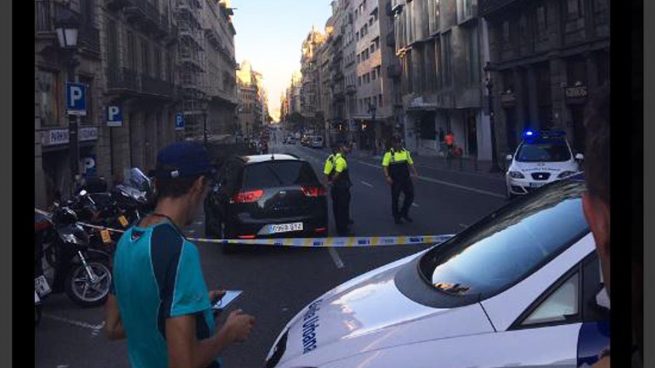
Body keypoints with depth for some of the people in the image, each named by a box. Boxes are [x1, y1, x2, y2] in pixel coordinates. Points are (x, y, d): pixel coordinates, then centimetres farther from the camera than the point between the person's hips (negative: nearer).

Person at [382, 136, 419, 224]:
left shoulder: (405, 152, 8)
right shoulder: (389, 154, -7)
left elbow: (410, 163, 16)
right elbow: (385, 166, -12)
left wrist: (415, 172, 4)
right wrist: (387, 177, -23)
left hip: (406, 179, 4)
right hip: (395, 180, -4)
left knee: (410, 195, 3)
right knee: (395, 198, 5)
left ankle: (404, 213, 22)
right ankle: (396, 217, 18)